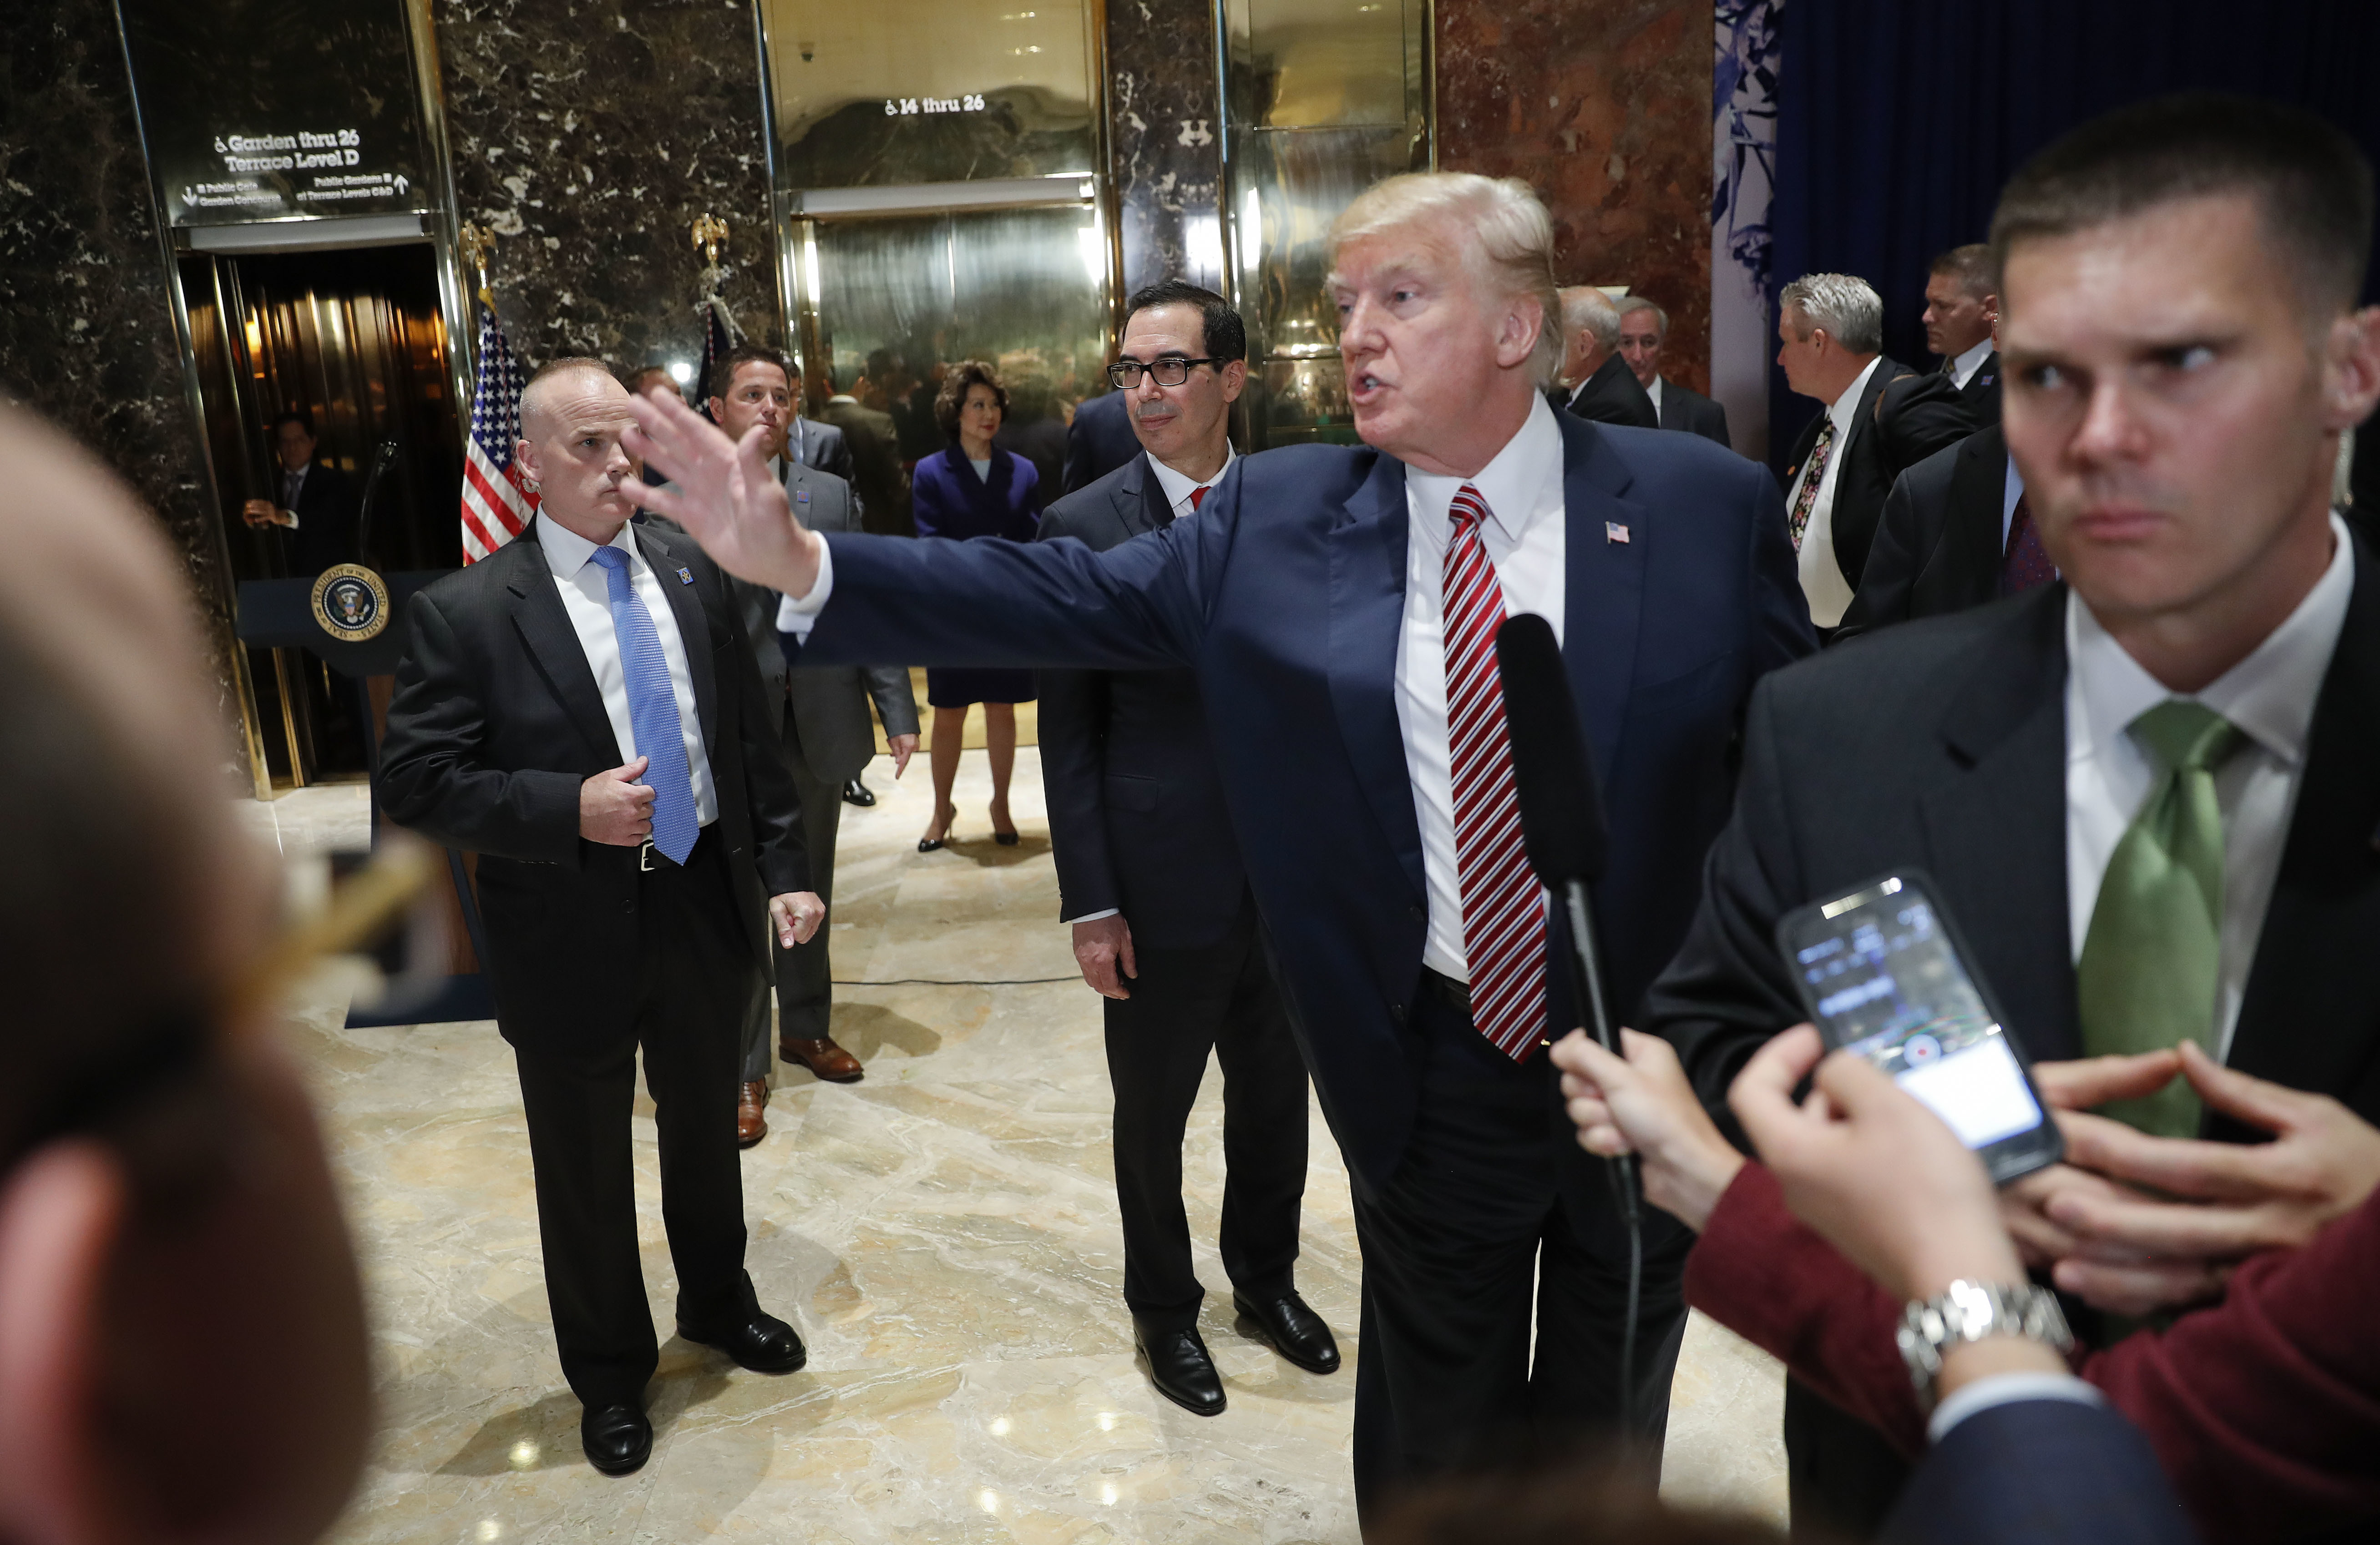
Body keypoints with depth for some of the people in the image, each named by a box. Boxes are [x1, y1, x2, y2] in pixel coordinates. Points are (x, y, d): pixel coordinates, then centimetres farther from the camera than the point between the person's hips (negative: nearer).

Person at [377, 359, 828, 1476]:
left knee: (706, 1132, 23)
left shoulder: (691, 572, 0)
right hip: (573, 935, -3)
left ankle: (717, 1301, 49)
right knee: (586, 1172, 15)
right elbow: (414, 783, -12)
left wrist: (782, 868, 1)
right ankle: (609, 1373, 39)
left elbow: (749, 737, 5)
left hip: (707, 909, 4)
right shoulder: (463, 612, -12)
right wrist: (570, 809, -24)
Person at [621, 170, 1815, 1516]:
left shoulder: (1707, 505, -9)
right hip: (1435, 1069, 0)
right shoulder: (1277, 519, -6)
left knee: (1610, 1431, 25)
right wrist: (799, 561, -20)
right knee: (1436, 1446, 23)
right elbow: (1069, 598, -10)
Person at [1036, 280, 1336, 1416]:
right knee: (1152, 1119, 15)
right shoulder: (1084, 527, -8)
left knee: (1276, 1101, 20)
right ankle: (1163, 1310, 39)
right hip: (1166, 887, -3)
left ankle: (1266, 1278, 45)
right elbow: (1067, 733, -7)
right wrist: (1090, 904, -10)